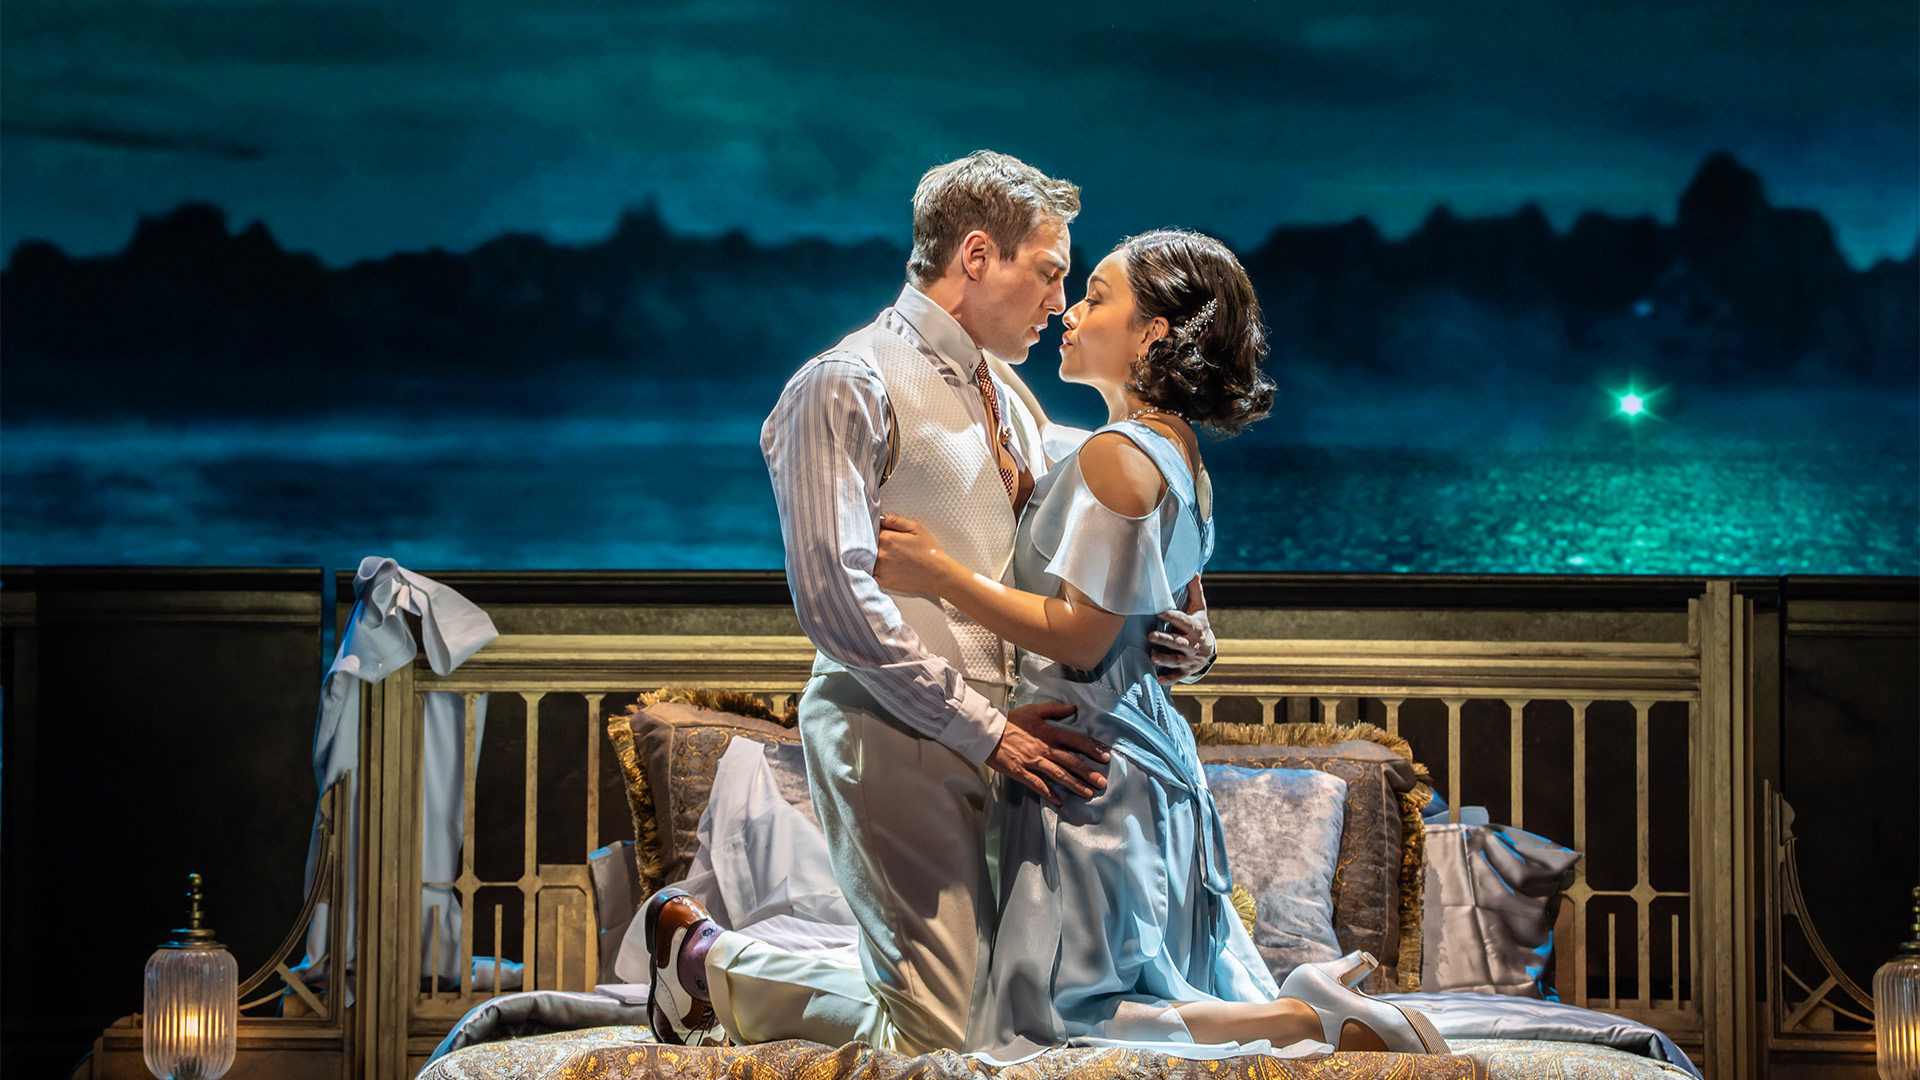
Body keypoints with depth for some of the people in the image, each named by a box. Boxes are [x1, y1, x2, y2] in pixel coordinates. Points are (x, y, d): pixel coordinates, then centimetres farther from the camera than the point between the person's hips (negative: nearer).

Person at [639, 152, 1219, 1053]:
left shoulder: (1005, 395, 20)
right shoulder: (849, 387, -8)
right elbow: (834, 599, -16)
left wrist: (1173, 633, 2)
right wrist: (983, 730, -17)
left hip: (999, 744, 9)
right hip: (895, 744, -9)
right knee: (943, 1045, -13)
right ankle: (706, 959, 8)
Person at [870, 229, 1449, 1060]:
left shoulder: (1115, 457, -16)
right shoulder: (1179, 456, 13)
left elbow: (1079, 634, -19)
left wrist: (942, 575, -17)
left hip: (1093, 768, -10)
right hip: (1152, 754, 10)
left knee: (1059, 1023, -9)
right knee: (1189, 996, 13)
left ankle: (1311, 1020, -14)